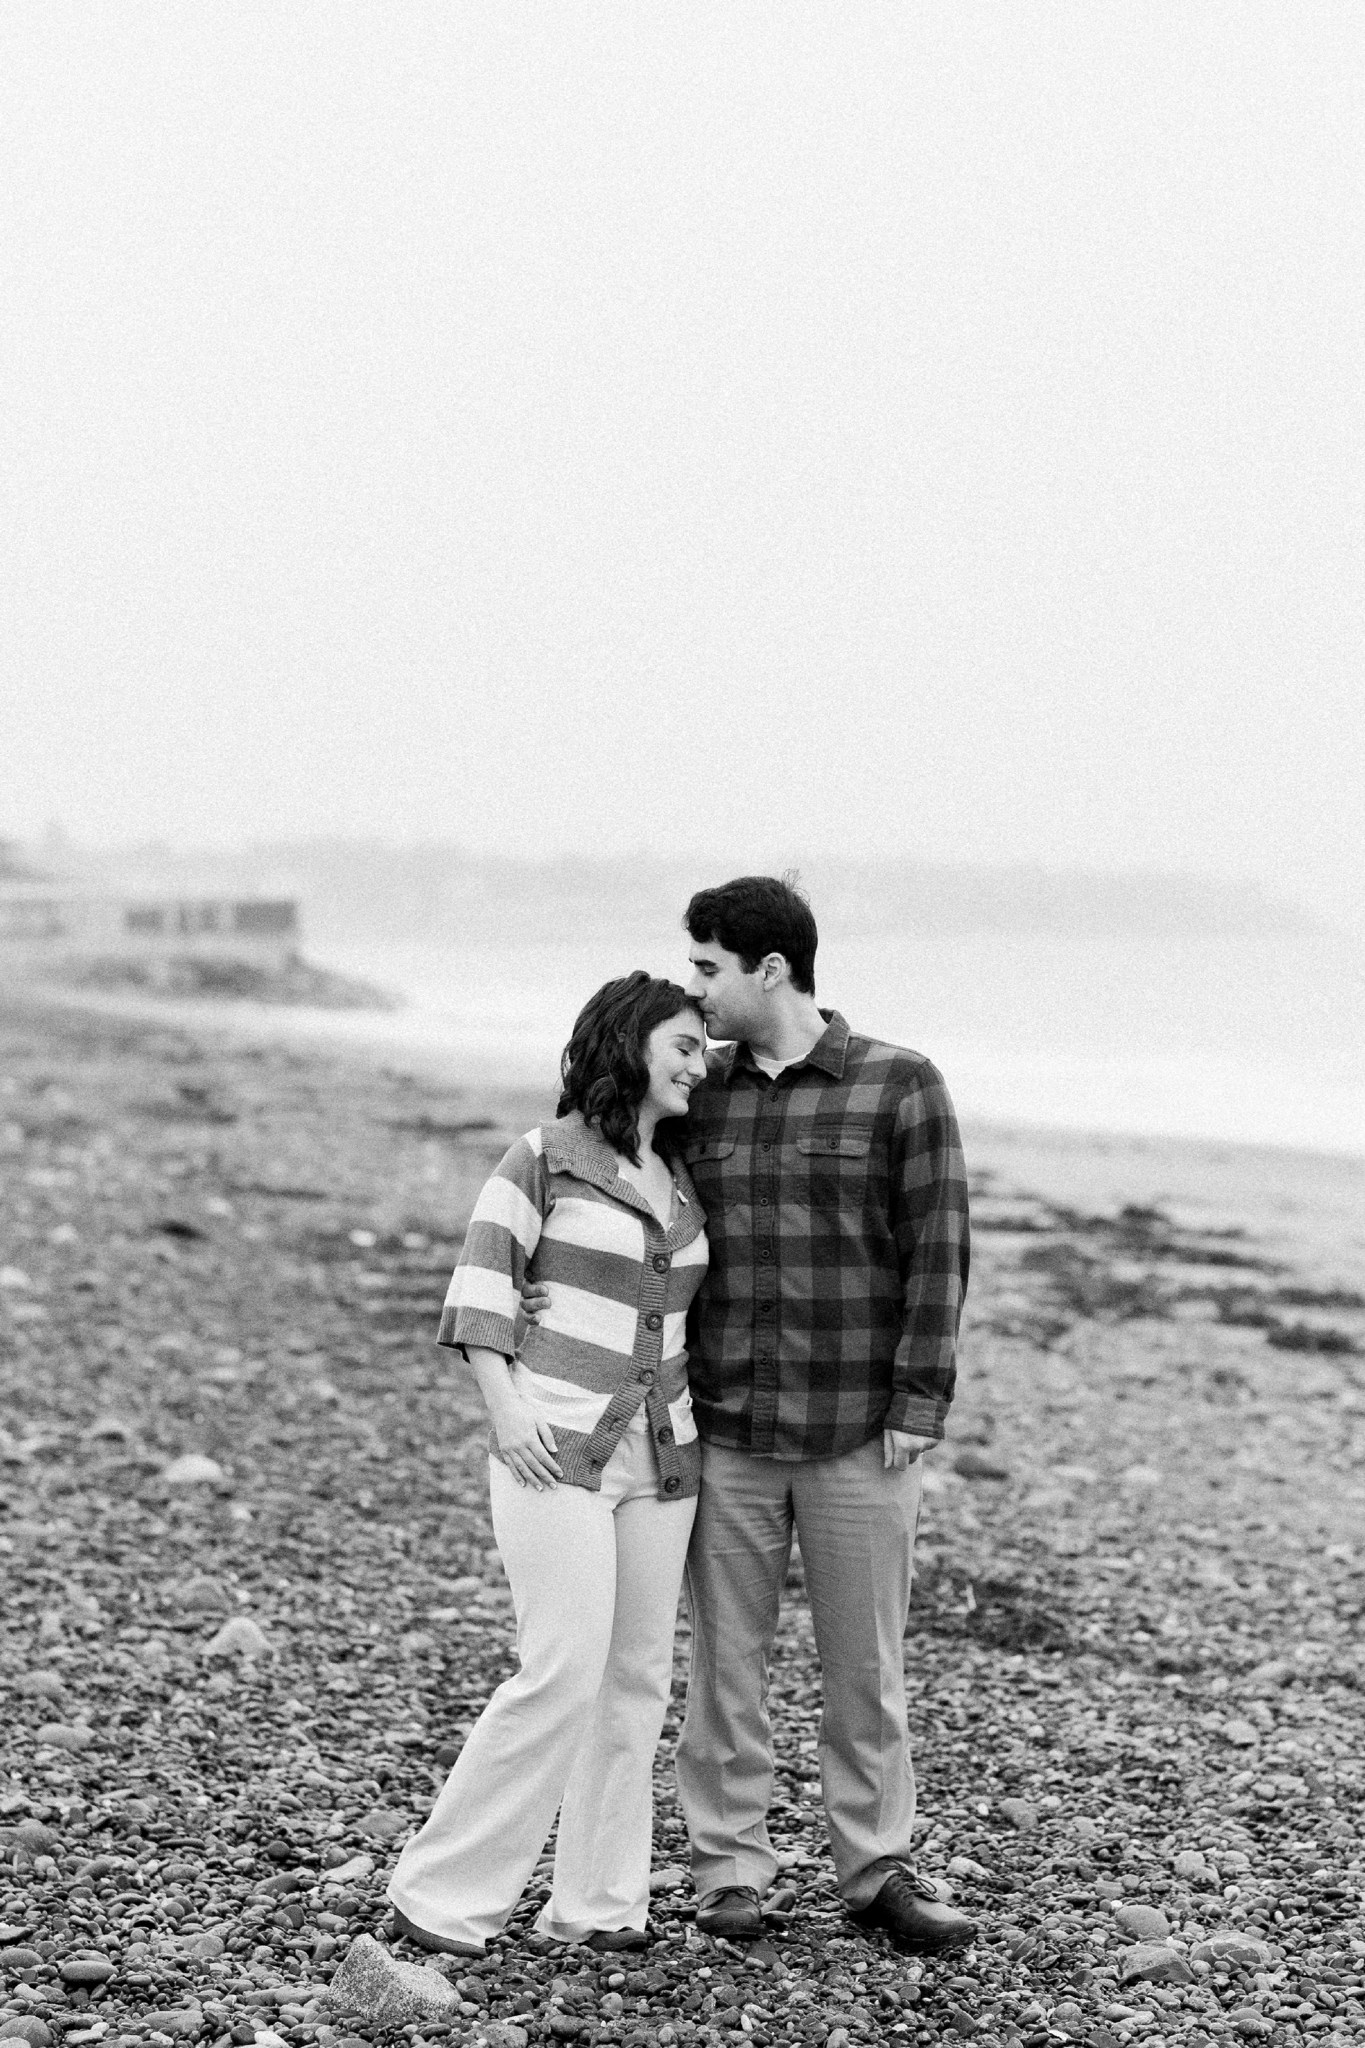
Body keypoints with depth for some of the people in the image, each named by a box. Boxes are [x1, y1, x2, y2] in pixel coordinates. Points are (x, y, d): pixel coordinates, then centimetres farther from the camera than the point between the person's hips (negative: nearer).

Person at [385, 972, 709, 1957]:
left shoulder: (685, 1178, 13)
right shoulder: (544, 1158, -5)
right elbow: (481, 1290, -6)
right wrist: (505, 1410, -17)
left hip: (661, 1459, 7)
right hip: (559, 1448, -6)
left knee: (638, 1677, 5)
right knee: (565, 1672, -14)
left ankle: (599, 1901, 14)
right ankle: (442, 1891, -4)